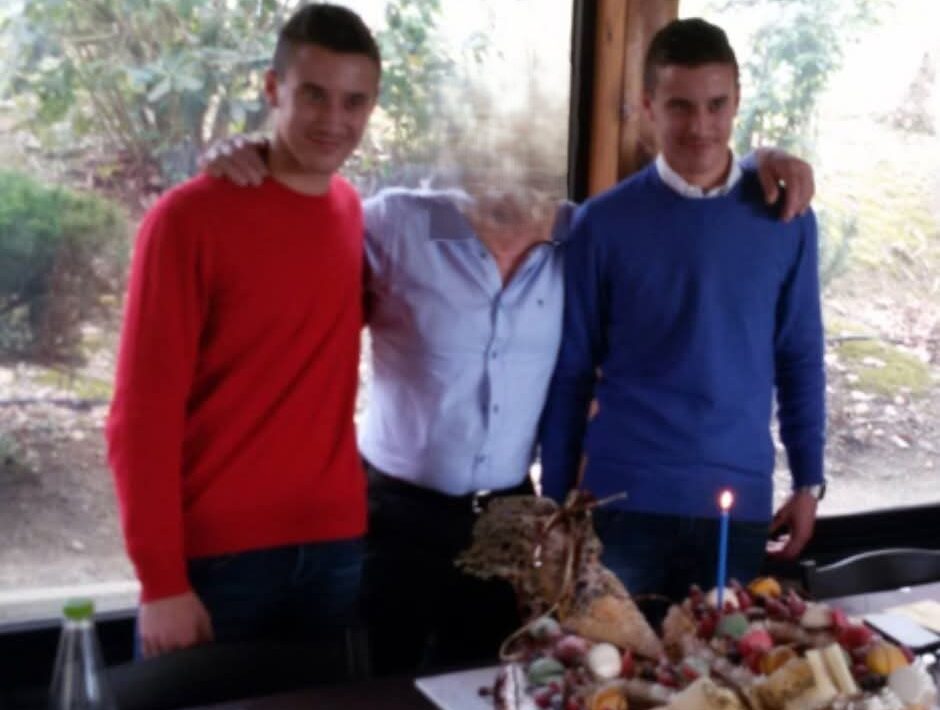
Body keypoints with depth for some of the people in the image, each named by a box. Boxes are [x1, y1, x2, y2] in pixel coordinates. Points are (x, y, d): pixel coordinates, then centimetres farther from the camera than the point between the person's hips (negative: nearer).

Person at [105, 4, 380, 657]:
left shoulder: (354, 212, 5)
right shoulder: (190, 217, -11)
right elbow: (143, 413, -11)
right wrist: (161, 581, -13)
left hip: (334, 544, 5)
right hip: (215, 553, -5)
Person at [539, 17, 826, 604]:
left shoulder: (785, 219, 1)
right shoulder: (605, 223, -4)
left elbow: (801, 358, 8)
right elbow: (572, 372, 1)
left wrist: (809, 481, 7)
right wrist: (558, 500, 2)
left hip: (740, 497, 2)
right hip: (625, 496, -1)